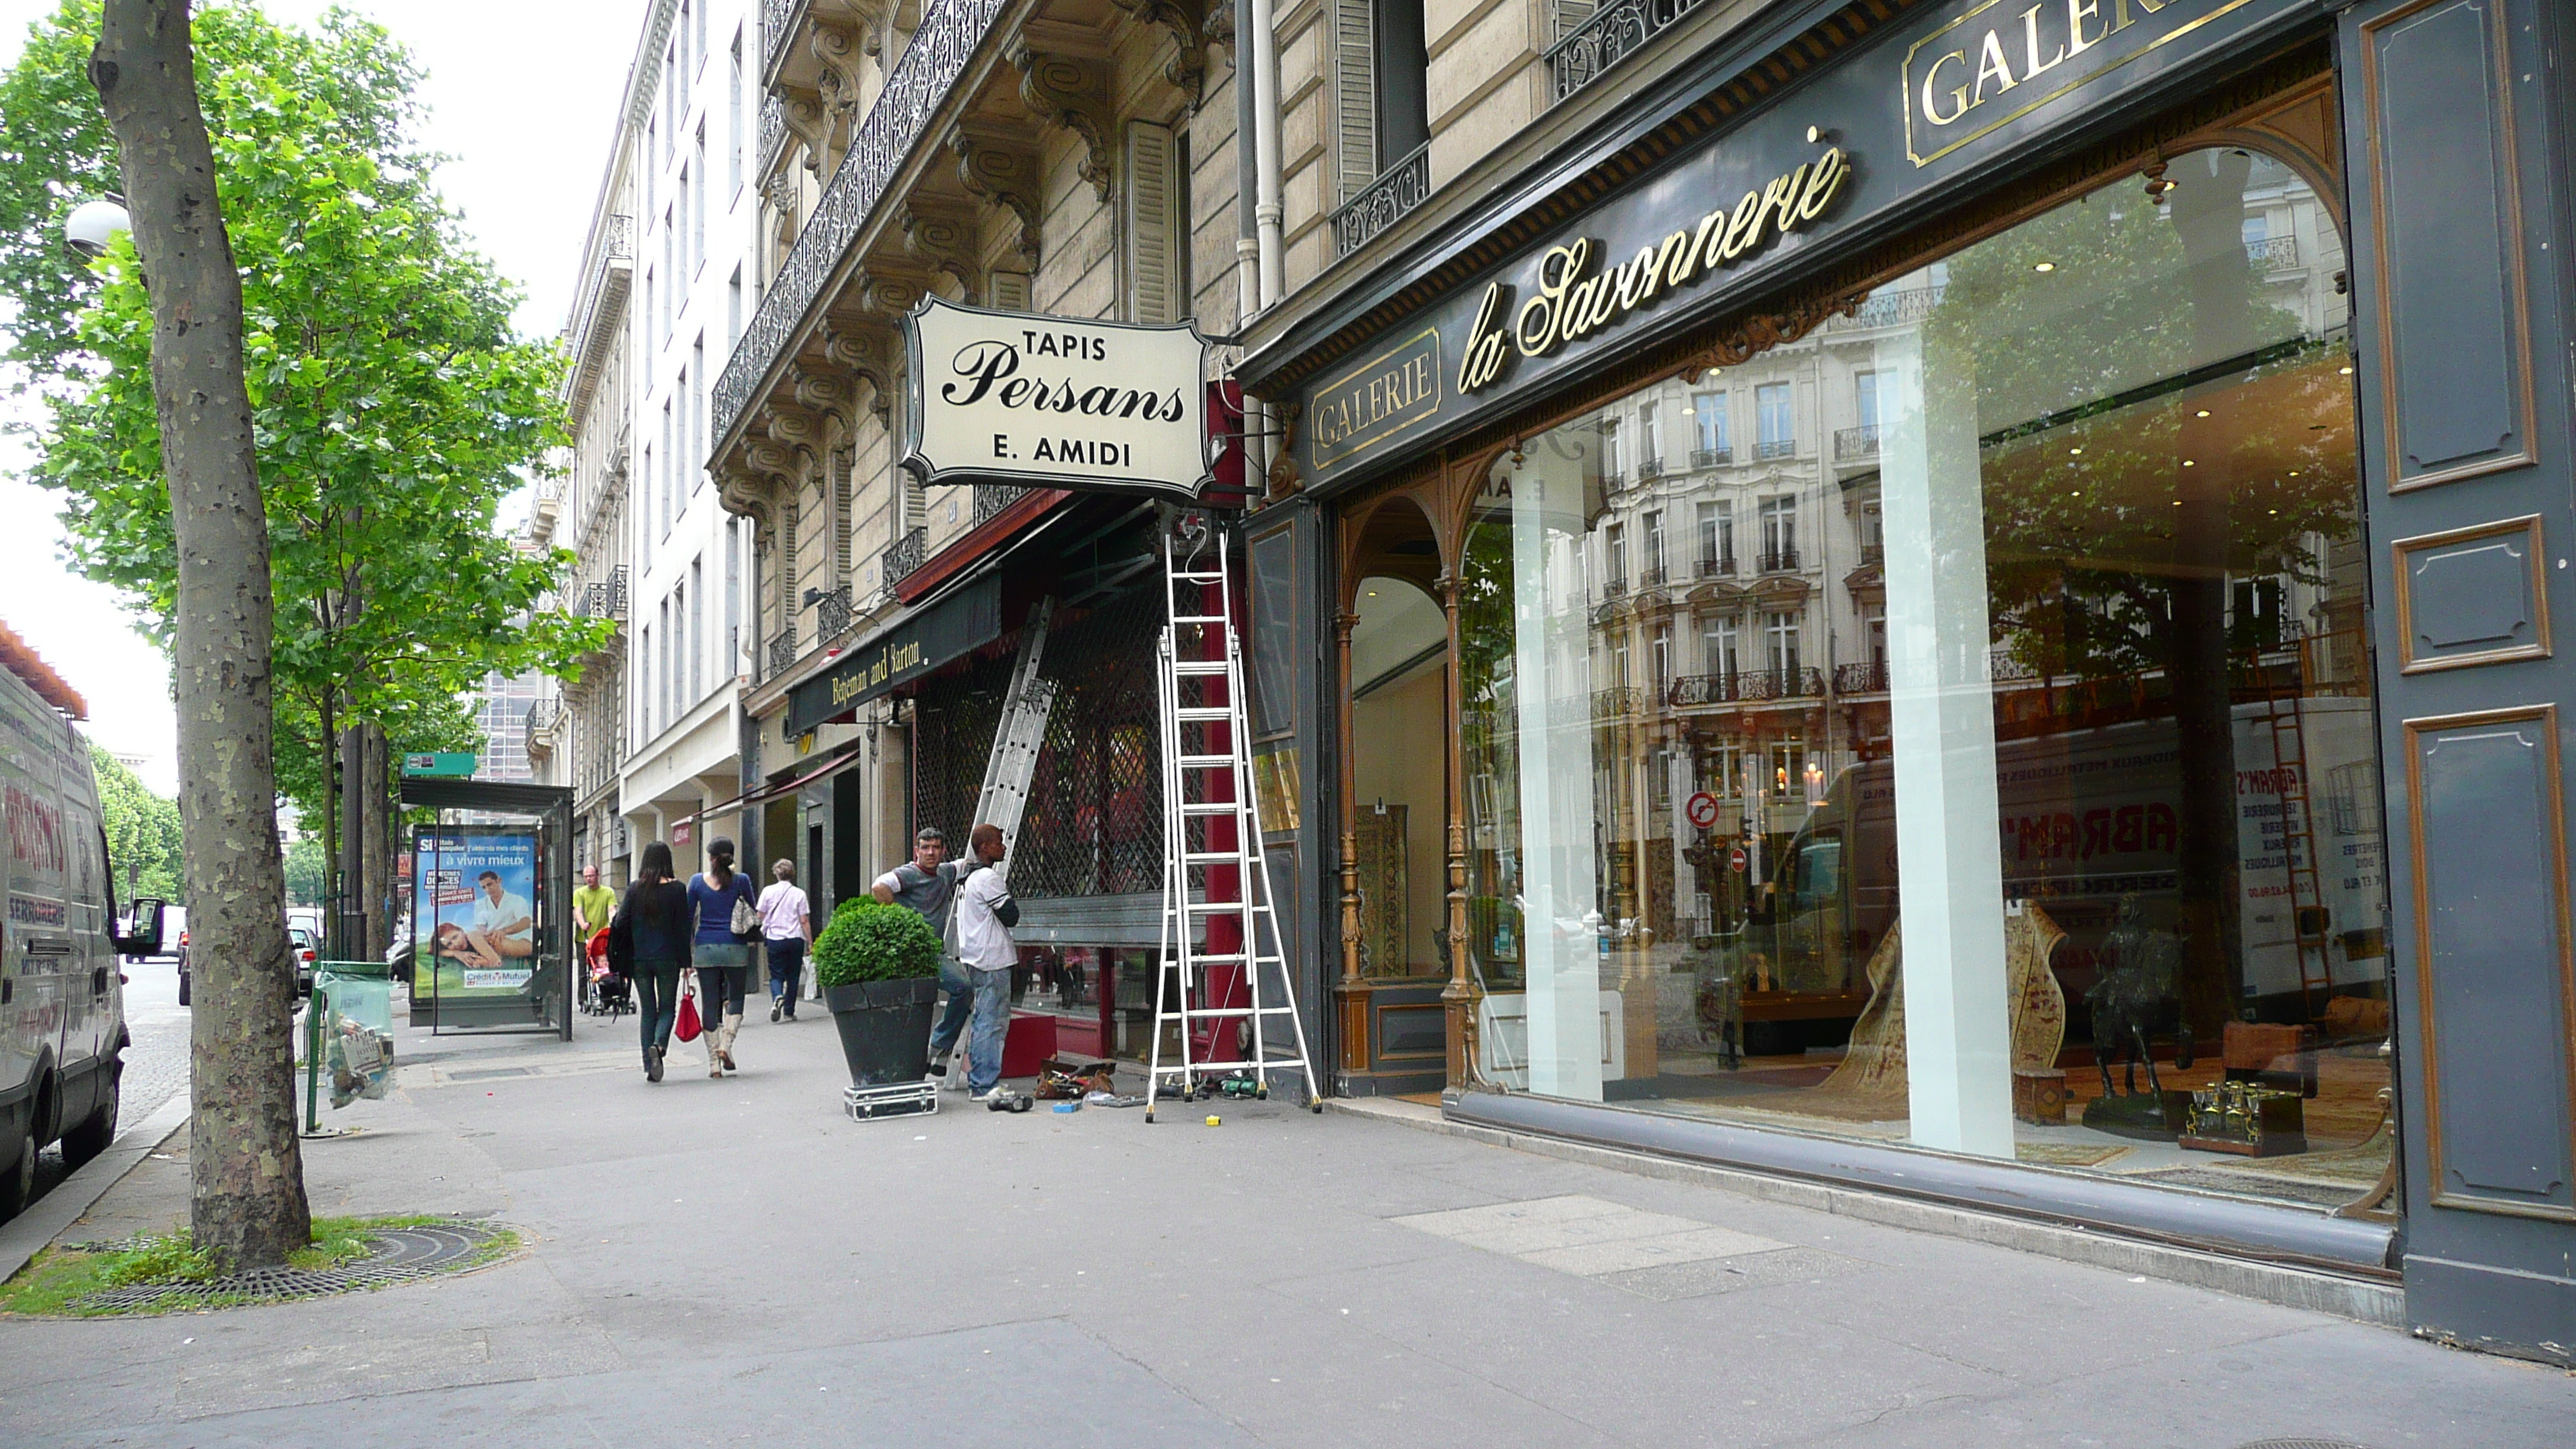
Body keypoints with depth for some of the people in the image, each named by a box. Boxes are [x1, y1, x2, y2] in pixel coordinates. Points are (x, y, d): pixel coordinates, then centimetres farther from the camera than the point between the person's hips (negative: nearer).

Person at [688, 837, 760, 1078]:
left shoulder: (697, 881, 1)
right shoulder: (741, 880, -2)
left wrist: (688, 951, 9)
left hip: (705, 949, 1)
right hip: (735, 948, -1)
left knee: (710, 1004, 6)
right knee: (736, 998, 15)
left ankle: (714, 1063, 6)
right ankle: (726, 1045, -5)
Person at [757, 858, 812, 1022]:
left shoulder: (768, 891, 1)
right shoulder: (799, 894, -2)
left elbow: (761, 917, 5)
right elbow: (804, 921, -3)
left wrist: (762, 938, 21)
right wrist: (810, 943, 3)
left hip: (774, 939, 0)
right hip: (795, 939, 0)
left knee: (776, 975, 5)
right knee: (793, 976, 10)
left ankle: (777, 997, -25)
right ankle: (789, 1011, 13)